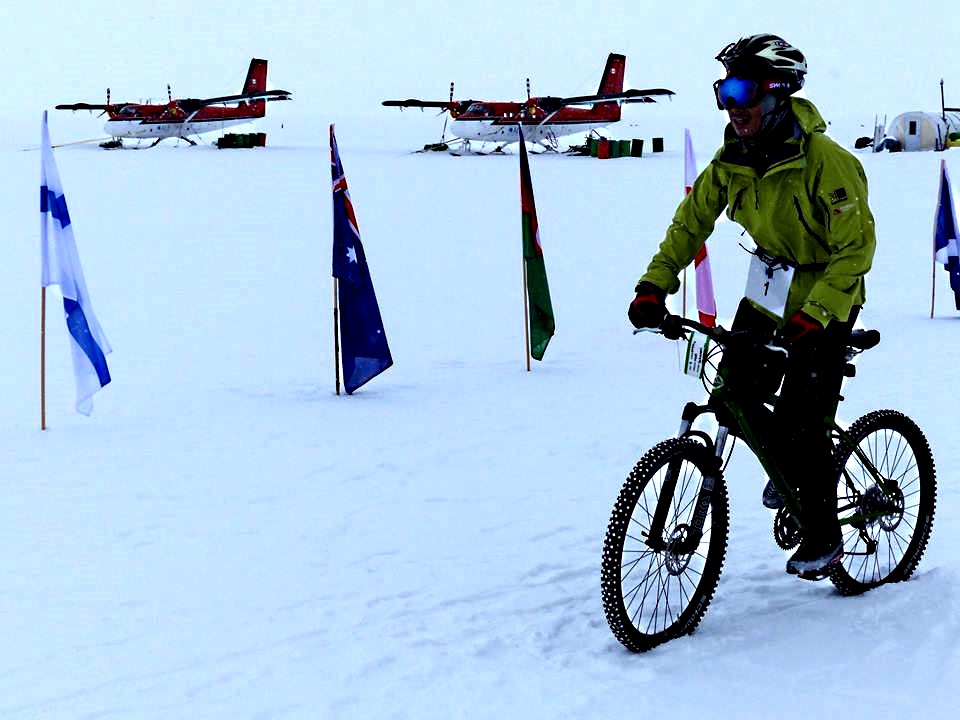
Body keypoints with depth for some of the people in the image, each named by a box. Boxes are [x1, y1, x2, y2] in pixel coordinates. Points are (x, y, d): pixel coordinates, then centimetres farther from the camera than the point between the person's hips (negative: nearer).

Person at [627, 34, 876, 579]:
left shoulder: (826, 161, -27)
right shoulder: (734, 159, -7)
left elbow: (857, 246, -25)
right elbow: (693, 219, 4)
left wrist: (814, 316, -33)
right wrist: (655, 284, -7)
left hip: (825, 302, -6)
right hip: (768, 289, 7)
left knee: (800, 427, -10)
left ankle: (824, 537, 9)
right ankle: (789, 467, 32)